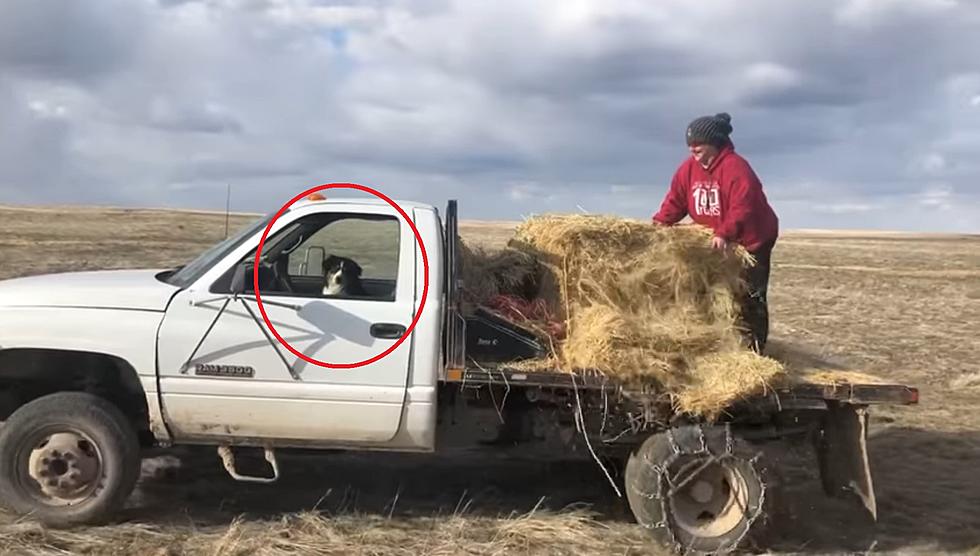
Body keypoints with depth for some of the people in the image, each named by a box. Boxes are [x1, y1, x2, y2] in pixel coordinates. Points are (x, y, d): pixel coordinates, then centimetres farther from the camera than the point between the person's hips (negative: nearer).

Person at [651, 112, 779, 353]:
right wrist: (660, 222, -15)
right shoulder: (688, 168, -2)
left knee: (750, 297, -5)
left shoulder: (735, 167, -25)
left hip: (751, 240, -7)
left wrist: (724, 233, -47)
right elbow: (675, 200, 0)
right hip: (717, 243, 7)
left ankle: (754, 349, 3)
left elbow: (741, 207, -35)